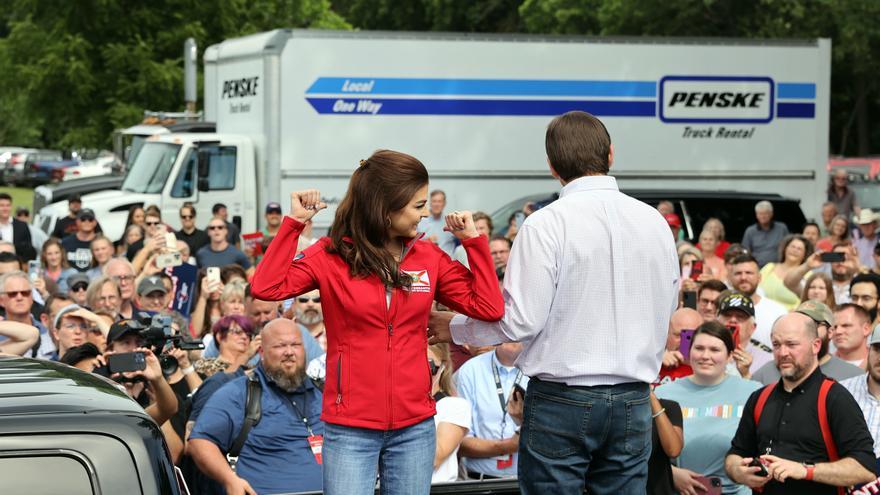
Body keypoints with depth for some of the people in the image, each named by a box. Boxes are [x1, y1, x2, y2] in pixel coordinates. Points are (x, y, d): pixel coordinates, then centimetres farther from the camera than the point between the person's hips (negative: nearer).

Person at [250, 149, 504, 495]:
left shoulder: (429, 258, 6)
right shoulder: (331, 256, -4)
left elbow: (489, 307, 2)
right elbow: (266, 288, -16)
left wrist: (473, 240, 1)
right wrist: (294, 222, -15)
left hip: (415, 428, 3)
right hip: (350, 430, -3)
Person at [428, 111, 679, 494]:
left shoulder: (546, 225, -11)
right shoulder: (655, 222, 4)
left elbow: (521, 320, -12)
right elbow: (666, 310, 12)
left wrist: (454, 329, 3)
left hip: (562, 399, -5)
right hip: (633, 402, 5)